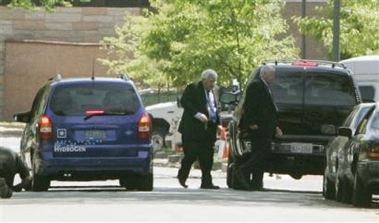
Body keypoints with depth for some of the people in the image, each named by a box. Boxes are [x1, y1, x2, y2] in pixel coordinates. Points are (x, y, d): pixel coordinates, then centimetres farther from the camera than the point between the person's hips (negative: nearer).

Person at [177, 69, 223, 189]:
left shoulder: (212, 92, 21)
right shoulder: (193, 88, -3)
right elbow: (184, 102, -12)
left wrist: (217, 124, 12)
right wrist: (197, 114, -20)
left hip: (209, 129, 7)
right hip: (194, 128, -7)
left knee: (207, 157, 3)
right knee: (192, 153, -8)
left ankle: (206, 182, 3)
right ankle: (182, 176, 11)